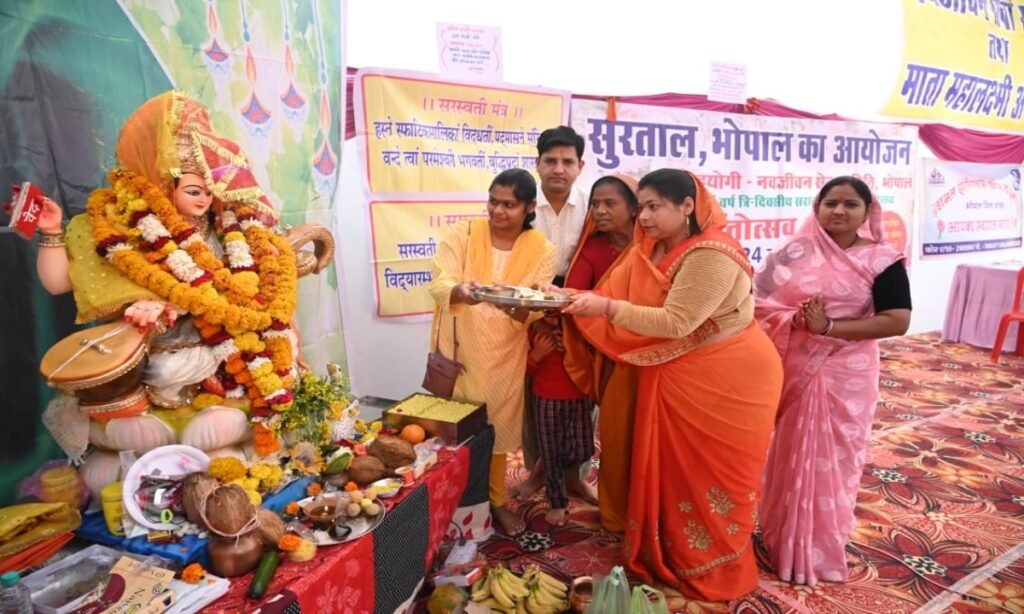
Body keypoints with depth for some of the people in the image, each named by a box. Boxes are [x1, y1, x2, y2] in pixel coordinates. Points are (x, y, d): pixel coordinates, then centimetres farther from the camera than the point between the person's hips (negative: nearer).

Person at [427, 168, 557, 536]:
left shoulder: (542, 250, -3)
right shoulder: (462, 234, -5)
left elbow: (535, 310, -11)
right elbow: (438, 285, -16)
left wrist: (515, 307, -34)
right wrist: (460, 291, -38)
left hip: (505, 355, 1)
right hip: (459, 350, 0)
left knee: (497, 426, 14)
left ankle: (495, 500, 36)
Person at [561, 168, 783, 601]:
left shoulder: (712, 255, -24)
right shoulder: (652, 249, 3)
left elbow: (676, 322, -29)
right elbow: (616, 299, 2)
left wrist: (606, 307, -32)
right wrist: (569, 298, -11)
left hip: (726, 379, -8)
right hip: (675, 379, 8)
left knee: (710, 475, 9)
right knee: (671, 470, 18)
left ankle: (715, 572, 32)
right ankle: (666, 557, 38)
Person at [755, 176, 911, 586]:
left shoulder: (881, 260, -5)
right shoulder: (795, 253, 2)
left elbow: (897, 321, -13)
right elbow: (761, 301, 0)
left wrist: (829, 327, -20)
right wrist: (795, 319, -19)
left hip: (845, 375, -2)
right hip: (794, 370, 2)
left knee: (832, 458, 9)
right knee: (791, 454, 13)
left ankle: (822, 547, 29)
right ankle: (784, 536, 33)